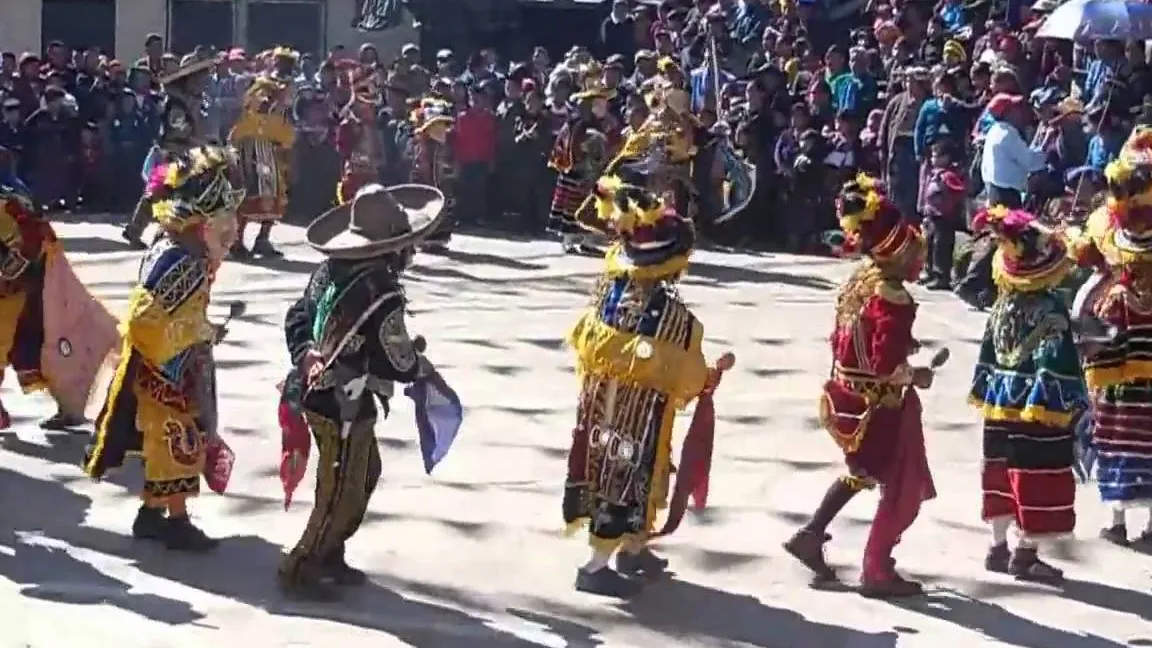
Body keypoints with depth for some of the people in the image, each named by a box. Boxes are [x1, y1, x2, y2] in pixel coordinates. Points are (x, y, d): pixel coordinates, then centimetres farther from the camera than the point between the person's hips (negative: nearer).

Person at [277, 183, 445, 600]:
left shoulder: (330, 271, 1)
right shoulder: (382, 294, -24)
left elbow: (297, 318, 10)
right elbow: (396, 362, -19)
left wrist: (305, 356, 7)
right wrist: (422, 365, 0)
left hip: (317, 392, 9)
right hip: (345, 406, -9)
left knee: (365, 474, 24)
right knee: (342, 494, 4)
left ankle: (329, 555, 33)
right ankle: (300, 571, 12)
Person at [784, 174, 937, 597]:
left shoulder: (858, 283, 1)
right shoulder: (893, 300, -26)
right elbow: (887, 367, -30)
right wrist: (917, 376, -11)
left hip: (849, 395, 9)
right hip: (881, 405, -9)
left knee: (863, 472, 30)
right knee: (903, 489, 9)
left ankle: (811, 534, 28)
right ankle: (877, 571, 16)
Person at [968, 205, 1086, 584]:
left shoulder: (1003, 304, 4)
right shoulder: (1052, 308, -16)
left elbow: (988, 354, 10)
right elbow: (1059, 361, -18)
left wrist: (985, 392, 18)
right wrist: (1075, 403, -12)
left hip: (1001, 405, 7)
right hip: (1038, 408, -7)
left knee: (1002, 476, 15)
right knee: (1037, 479, 1)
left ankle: (998, 548, 23)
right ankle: (1026, 554, 4)